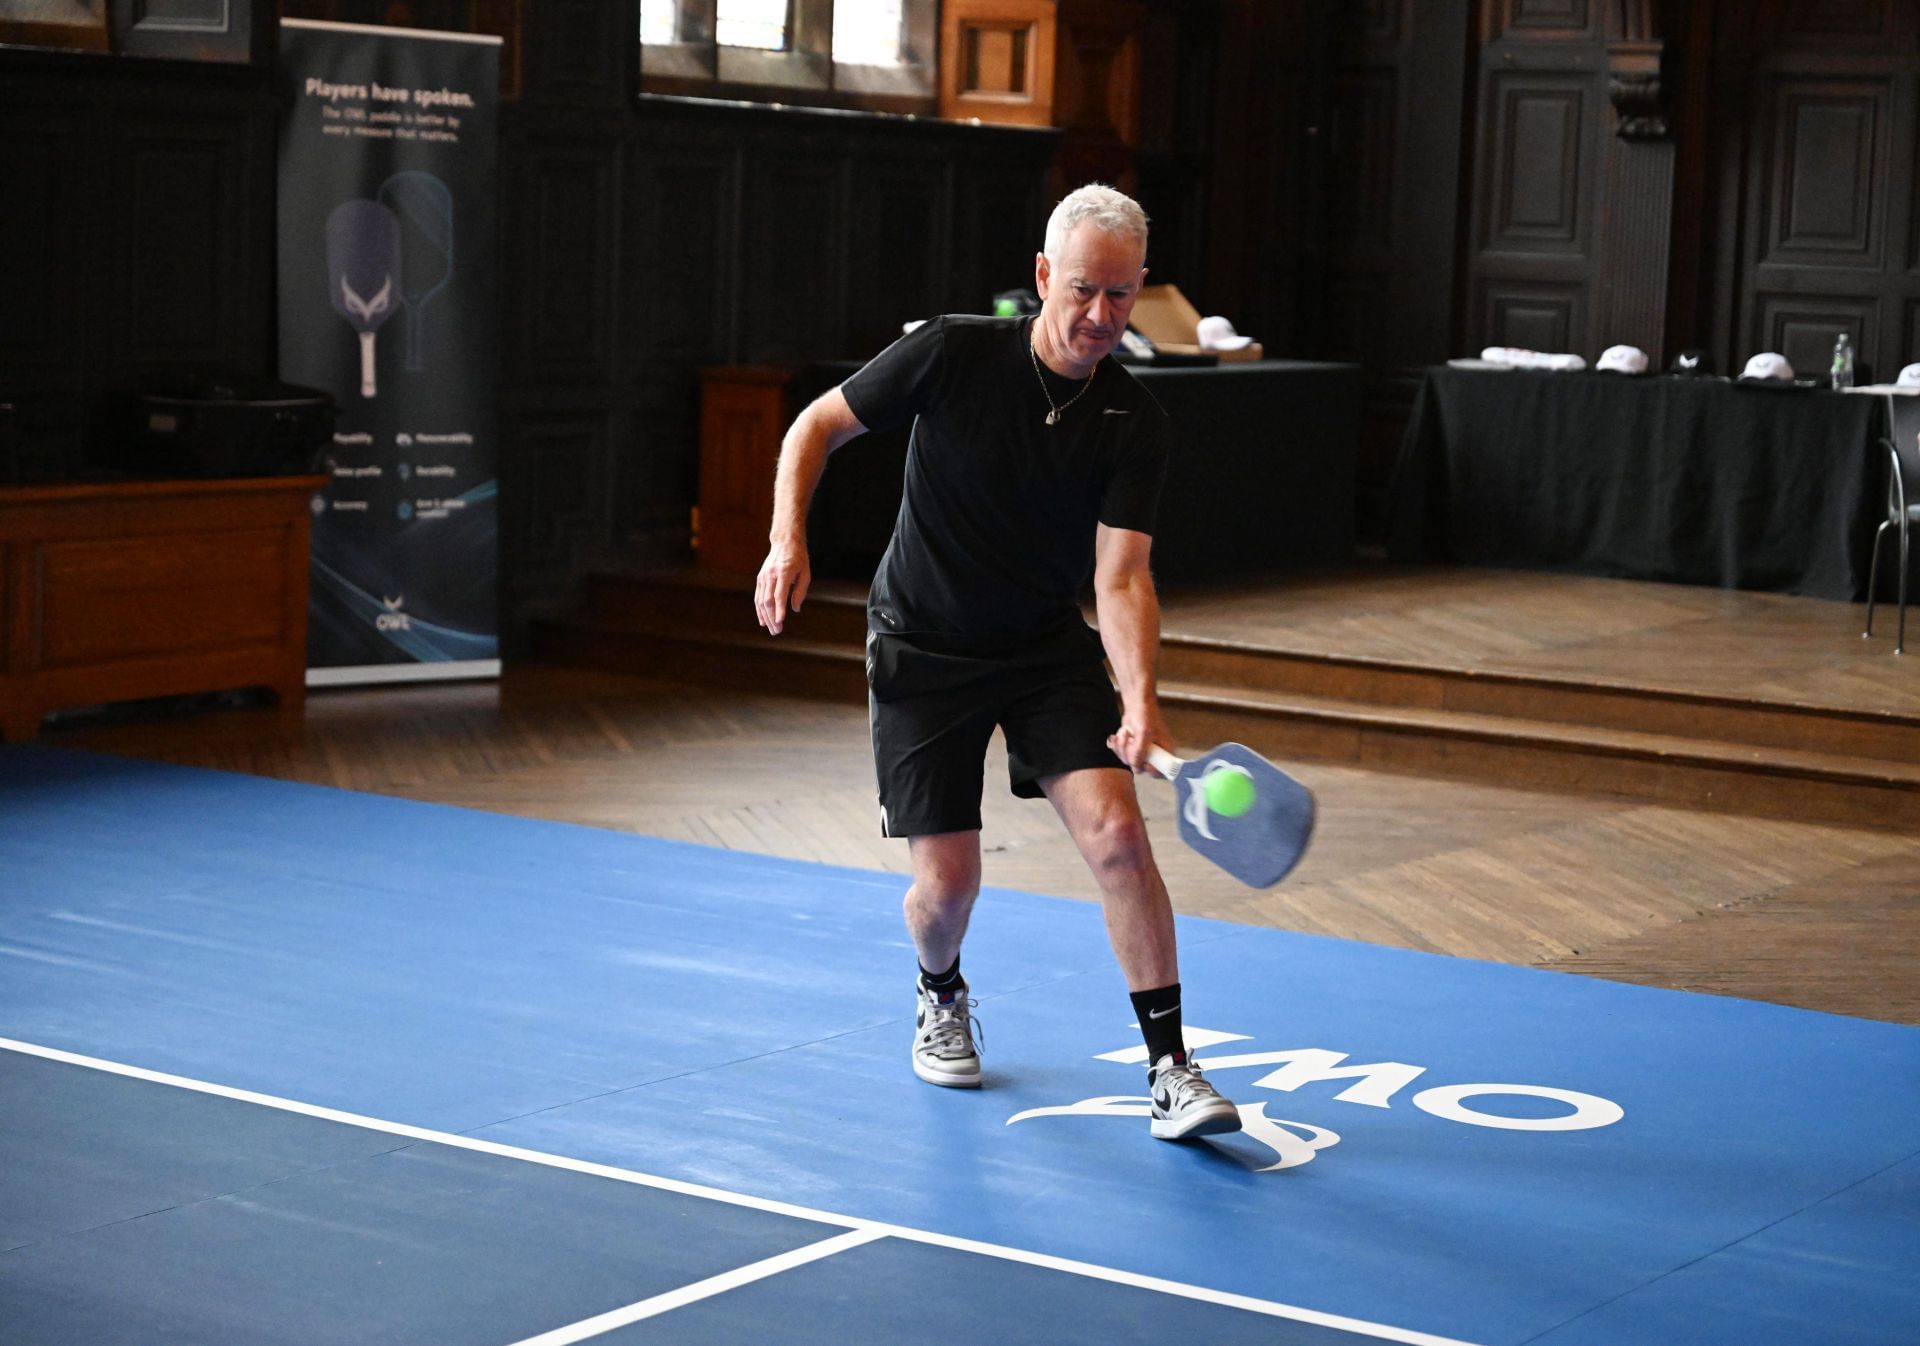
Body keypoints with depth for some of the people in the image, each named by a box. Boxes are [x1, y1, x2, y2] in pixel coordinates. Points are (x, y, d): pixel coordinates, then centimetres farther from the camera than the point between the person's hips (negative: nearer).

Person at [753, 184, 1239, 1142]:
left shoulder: (1134, 423, -12)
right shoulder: (952, 354, -16)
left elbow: (1121, 577, -19)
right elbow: (818, 426, -3)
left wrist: (1140, 699, -35)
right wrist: (788, 541, -16)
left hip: (1051, 649, 2)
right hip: (922, 648, -1)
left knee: (1116, 833, -18)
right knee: (947, 883, -4)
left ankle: (1169, 1071, -9)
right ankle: (940, 996, 33)